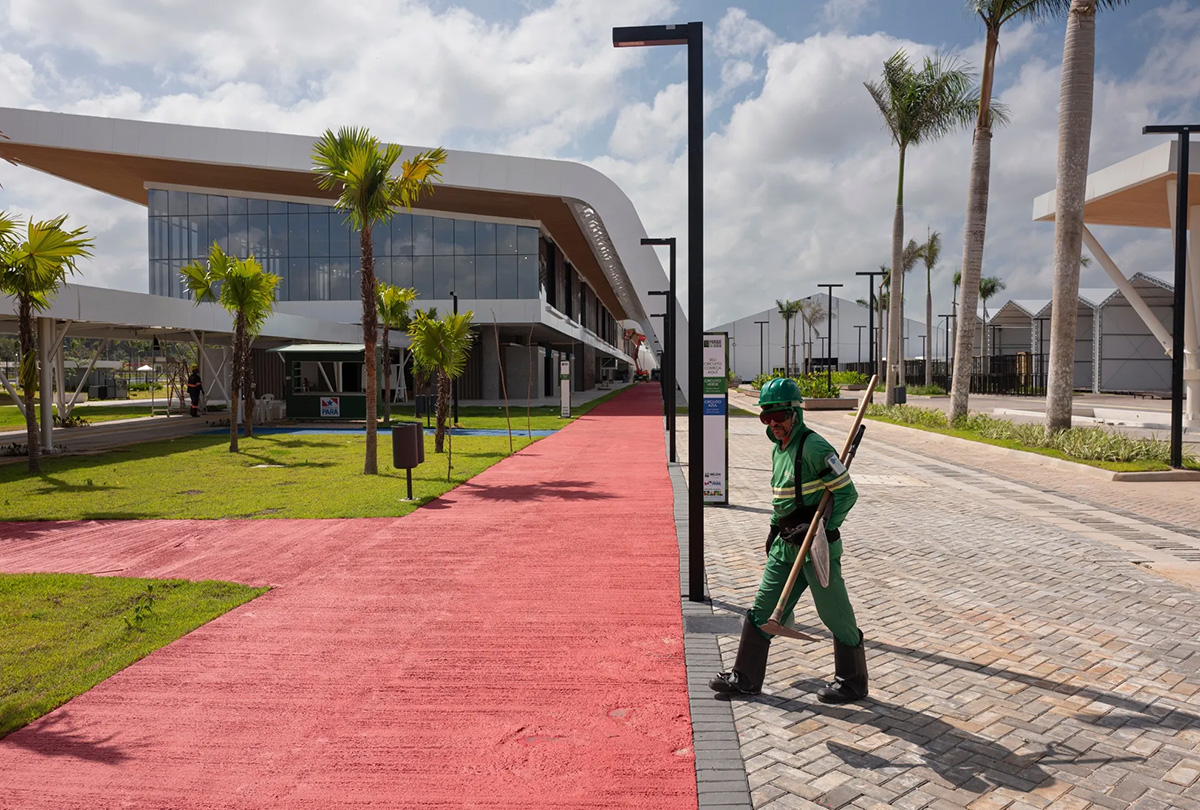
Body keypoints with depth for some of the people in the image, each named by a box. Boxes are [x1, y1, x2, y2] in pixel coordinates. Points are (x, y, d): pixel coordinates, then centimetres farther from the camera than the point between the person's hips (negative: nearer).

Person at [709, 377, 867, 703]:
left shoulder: (813, 447, -16)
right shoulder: (778, 449, 11)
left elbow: (846, 492, -17)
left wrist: (823, 529, -21)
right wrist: (774, 529, 20)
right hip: (785, 544, 9)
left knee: (836, 615, 6)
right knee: (762, 609, 11)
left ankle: (852, 682, 24)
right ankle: (746, 677, 21)